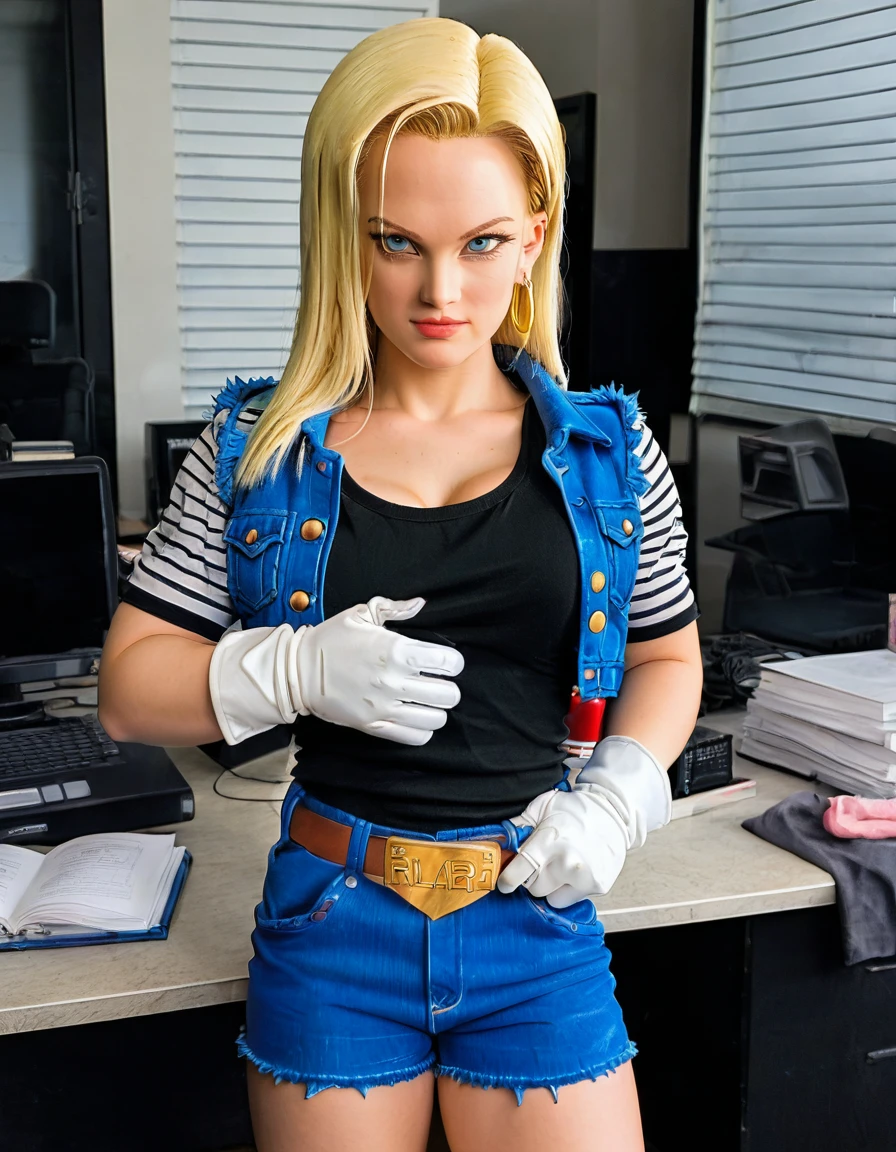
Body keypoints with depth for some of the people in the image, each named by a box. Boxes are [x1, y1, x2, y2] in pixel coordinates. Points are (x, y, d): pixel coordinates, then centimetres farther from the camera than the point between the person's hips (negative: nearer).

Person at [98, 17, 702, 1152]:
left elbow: (668, 656, 13)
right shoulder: (259, 451, -3)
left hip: (535, 923, 1)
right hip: (331, 927, 0)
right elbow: (128, 687, -1)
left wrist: (618, 793, -6)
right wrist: (299, 669, -18)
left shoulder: (608, 452, -1)